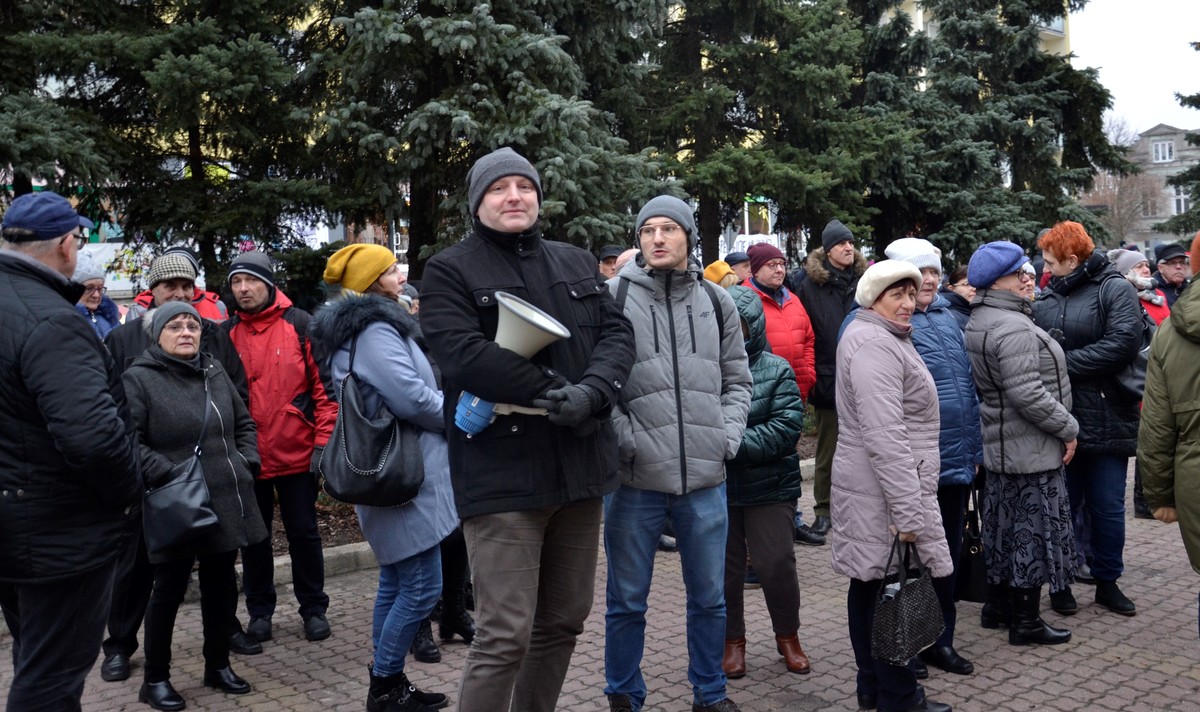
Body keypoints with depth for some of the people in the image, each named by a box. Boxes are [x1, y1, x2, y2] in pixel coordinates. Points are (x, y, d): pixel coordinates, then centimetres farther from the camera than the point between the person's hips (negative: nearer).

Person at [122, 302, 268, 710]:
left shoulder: (214, 371, 10)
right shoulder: (139, 378, -9)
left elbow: (244, 423, 19)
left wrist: (247, 463, 7)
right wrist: (168, 475, -19)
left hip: (226, 500, 6)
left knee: (221, 585, 15)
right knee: (170, 589, 5)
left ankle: (218, 665, 30)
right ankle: (155, 678, 21)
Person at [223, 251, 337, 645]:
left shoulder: (300, 325, -4)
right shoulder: (226, 334, 3)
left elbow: (324, 386, -4)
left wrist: (323, 442, -9)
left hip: (297, 454, -2)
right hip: (247, 458, 2)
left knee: (304, 533, 9)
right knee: (254, 537, 13)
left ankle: (313, 608, 23)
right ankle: (259, 610, 27)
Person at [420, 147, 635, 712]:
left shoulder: (577, 263, 17)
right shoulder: (449, 271, 0)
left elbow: (618, 332, 6)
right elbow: (461, 354, -16)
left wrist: (591, 392, -14)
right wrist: (552, 388, -17)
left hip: (579, 466, 6)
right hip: (503, 471, -6)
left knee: (564, 621, 15)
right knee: (505, 634, -5)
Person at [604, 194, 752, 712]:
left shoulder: (716, 300, 9)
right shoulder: (613, 296, -3)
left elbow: (737, 380, 15)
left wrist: (728, 436, 1)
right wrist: (626, 441, -14)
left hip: (706, 478, 3)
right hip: (636, 477, -3)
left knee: (709, 597, 16)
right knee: (626, 601, 10)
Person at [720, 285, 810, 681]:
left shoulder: (776, 370, -1)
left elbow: (786, 426, -10)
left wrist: (737, 444, -20)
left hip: (768, 485, -1)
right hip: (717, 485, 1)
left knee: (776, 564, 5)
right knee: (725, 566, 10)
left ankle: (788, 636, 29)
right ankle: (733, 640, 29)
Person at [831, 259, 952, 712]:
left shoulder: (881, 337, 18)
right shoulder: (875, 344, -17)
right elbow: (885, 438, -24)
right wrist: (909, 512, -25)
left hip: (868, 489, 11)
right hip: (886, 492, -11)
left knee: (869, 586, 16)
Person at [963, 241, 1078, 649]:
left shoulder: (978, 320, 8)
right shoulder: (1013, 327, -23)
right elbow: (1028, 393, -27)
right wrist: (1068, 428, -15)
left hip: (1000, 445, 10)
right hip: (1032, 447, -10)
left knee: (1005, 526, 18)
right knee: (1034, 529, 2)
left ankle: (997, 607, 30)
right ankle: (1026, 622, 12)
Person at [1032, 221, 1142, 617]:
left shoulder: (1115, 290, -5)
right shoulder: (1046, 298, 8)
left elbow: (1123, 343, -18)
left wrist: (1064, 364, -17)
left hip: (1105, 420, -3)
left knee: (1108, 507, 9)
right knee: (1063, 504, 12)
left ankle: (1107, 582, 25)